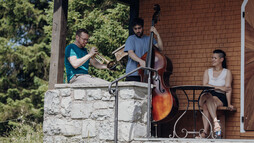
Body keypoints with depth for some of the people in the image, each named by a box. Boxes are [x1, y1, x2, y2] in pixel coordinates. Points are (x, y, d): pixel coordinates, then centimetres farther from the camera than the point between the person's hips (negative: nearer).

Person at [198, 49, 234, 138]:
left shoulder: (227, 72, 11)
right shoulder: (207, 72, 19)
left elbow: (228, 88, -1)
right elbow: (205, 85, 2)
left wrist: (229, 104, -12)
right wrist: (219, 88, -9)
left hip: (220, 98, -2)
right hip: (208, 95, 2)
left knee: (207, 106, -35)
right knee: (208, 96, -37)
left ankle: (205, 132, -46)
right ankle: (215, 122, -51)